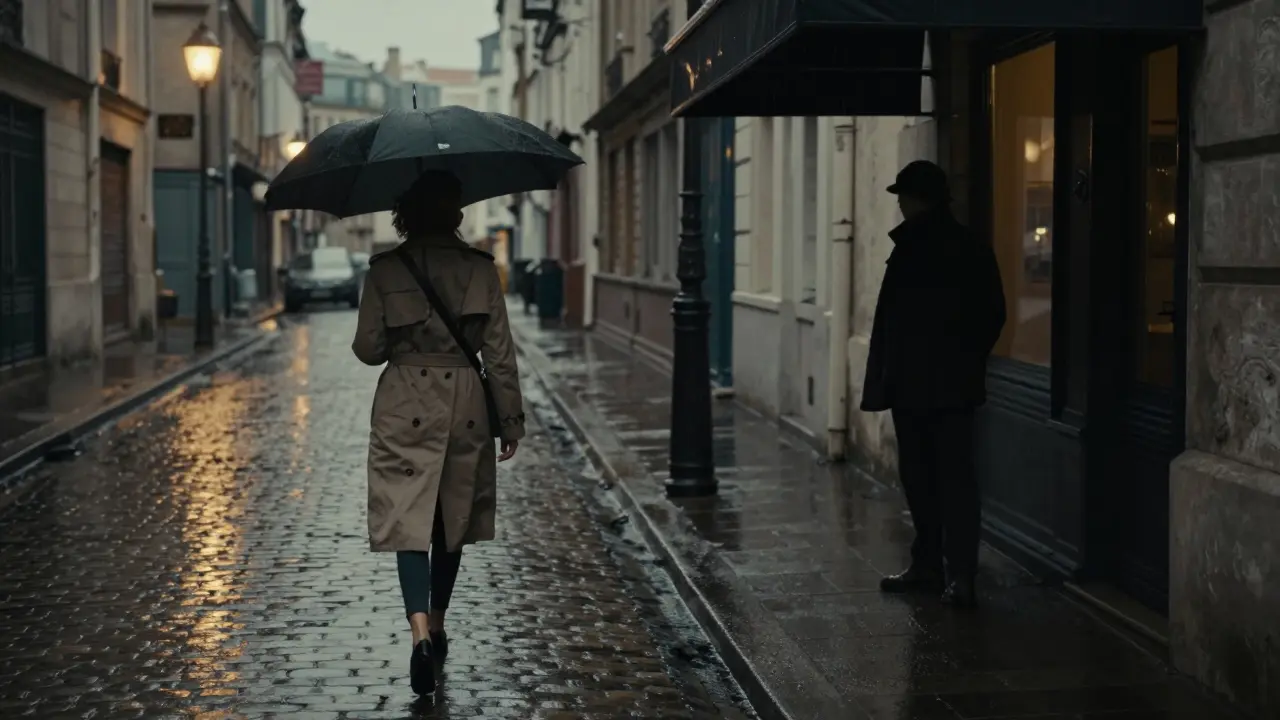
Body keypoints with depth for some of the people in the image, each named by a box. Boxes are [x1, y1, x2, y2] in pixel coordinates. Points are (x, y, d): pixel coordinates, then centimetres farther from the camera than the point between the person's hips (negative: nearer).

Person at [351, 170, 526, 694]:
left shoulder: (384, 270, -6)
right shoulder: (480, 268, -4)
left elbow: (368, 349, -2)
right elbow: (499, 352, -3)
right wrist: (512, 419, 4)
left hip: (404, 411, -2)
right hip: (465, 409, 2)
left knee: (408, 521, -3)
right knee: (452, 522, 17)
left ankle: (421, 631, -22)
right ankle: (436, 626, 30)